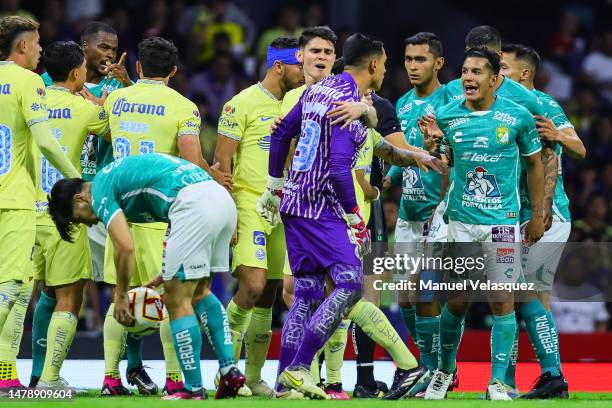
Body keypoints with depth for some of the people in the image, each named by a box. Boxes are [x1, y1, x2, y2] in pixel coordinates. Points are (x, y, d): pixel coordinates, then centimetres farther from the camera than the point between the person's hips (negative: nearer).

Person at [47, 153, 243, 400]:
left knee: (177, 301, 1)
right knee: (199, 292, 23)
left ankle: (194, 389, 3)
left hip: (194, 203, -9)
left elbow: (125, 246, -8)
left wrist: (120, 296, 4)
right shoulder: (118, 175, 31)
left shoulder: (100, 189, 4)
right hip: (224, 199, 9)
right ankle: (230, 370, 16)